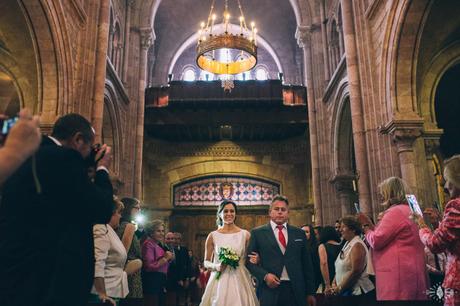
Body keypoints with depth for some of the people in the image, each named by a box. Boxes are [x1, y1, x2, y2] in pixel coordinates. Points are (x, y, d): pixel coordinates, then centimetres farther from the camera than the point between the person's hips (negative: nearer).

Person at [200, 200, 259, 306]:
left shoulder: (245, 234, 3)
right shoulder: (213, 236, 2)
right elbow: (206, 262, 9)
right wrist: (217, 266, -11)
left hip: (240, 281, 0)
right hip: (219, 281, 0)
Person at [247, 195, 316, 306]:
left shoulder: (299, 233, 9)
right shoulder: (258, 233, 2)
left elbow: (307, 264, 10)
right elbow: (250, 262, 1)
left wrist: (310, 292, 8)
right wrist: (265, 275, -14)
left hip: (296, 291, 2)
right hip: (270, 290, -2)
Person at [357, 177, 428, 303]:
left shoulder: (395, 212, -13)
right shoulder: (408, 210, 19)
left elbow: (375, 241, -15)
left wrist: (366, 225, 1)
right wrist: (371, 225, 19)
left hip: (398, 275, -10)